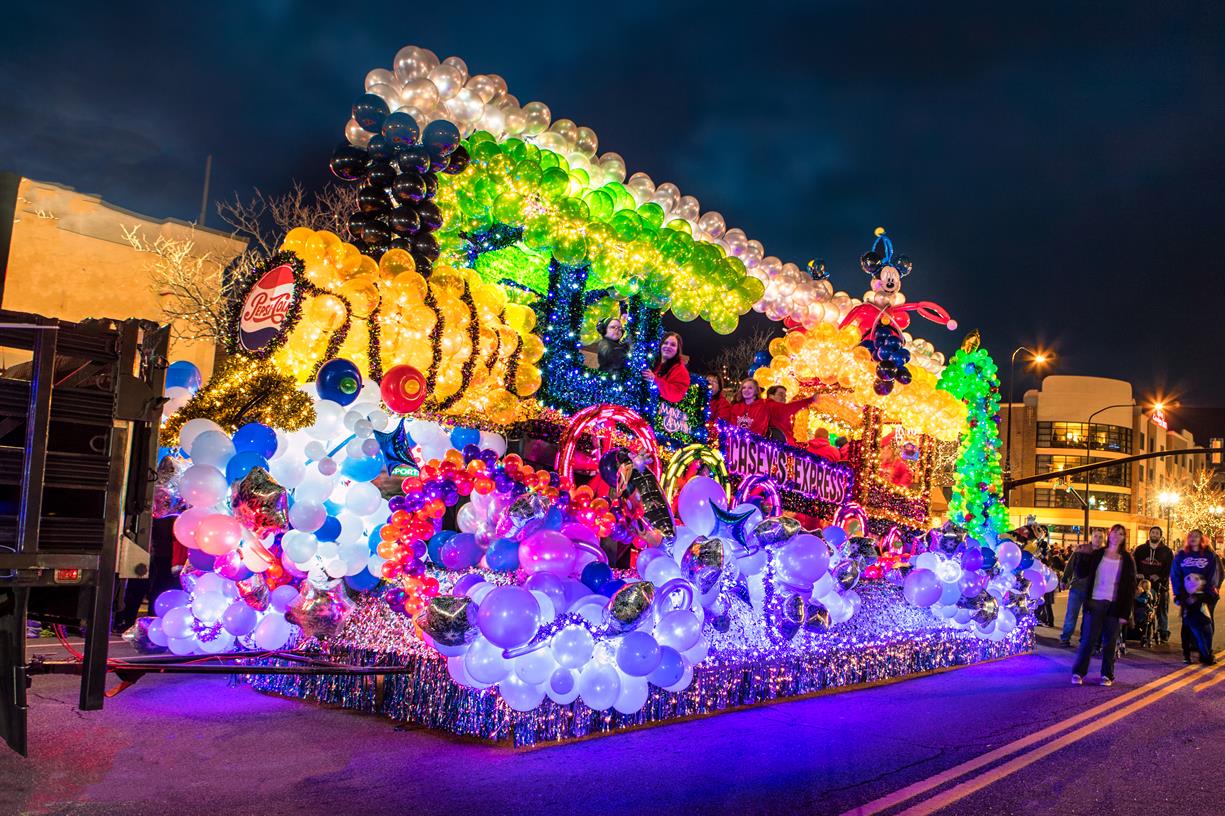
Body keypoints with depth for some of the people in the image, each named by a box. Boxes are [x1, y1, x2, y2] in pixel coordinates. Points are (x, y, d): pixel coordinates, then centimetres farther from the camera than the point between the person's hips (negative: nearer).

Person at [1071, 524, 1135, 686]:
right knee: (1088, 639, 1)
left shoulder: (1127, 559, 3)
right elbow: (1081, 574, 1)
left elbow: (1130, 587, 1)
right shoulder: (1097, 554, 4)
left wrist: (1125, 612, -5)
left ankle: (1107, 675, 18)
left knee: (1110, 641, 6)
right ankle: (1078, 672, 9)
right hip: (1095, 602, 0)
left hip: (1114, 605, 0)